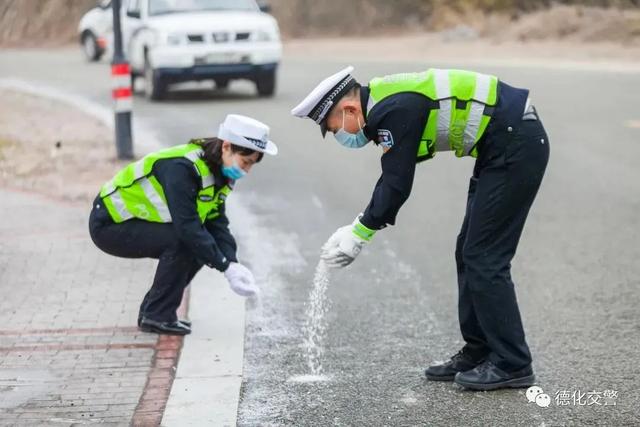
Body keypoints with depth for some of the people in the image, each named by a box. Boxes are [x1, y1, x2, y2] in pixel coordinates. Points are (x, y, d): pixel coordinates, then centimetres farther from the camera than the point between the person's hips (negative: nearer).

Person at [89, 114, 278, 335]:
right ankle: (156, 316, -12)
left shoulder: (217, 171, 1)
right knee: (181, 242, -25)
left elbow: (217, 223, -3)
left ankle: (152, 309, 9)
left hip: (131, 220, 9)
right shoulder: (183, 168, -29)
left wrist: (234, 263, -19)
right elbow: (187, 226, -34)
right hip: (109, 224, -9)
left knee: (199, 246, 1)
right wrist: (226, 267, -31)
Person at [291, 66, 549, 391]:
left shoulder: (393, 111, -20)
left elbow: (396, 185, -18)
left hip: (517, 146, -10)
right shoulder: (388, 103, 11)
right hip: (503, 147, 10)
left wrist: (359, 235, -7)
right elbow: (392, 179, 16)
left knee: (485, 258, -7)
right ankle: (479, 354, 22)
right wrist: (358, 227, 10)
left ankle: (512, 365, 1)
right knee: (469, 252, 14)